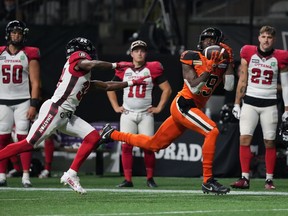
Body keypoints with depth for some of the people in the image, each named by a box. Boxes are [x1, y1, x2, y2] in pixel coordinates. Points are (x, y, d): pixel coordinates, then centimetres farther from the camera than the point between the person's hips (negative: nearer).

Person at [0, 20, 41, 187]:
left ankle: (26, 176, -6)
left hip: (23, 101, -3)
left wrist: (33, 105, -10)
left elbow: (35, 83, -2)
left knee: (23, 137, -7)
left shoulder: (29, 54, 1)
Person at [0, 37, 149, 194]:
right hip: (54, 110, -9)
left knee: (93, 137, 1)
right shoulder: (77, 58, -2)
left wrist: (132, 83, 32)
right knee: (28, 145, -14)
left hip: (67, 116, 9)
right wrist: (116, 65, -15)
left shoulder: (86, 76, 23)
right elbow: (91, 65, -24)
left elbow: (106, 86, 32)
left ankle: (71, 175, 2)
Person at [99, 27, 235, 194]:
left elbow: (229, 86, -5)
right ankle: (208, 181, -22)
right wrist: (209, 69, -24)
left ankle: (113, 134, 34)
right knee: (212, 131, -25)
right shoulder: (191, 57, -7)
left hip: (195, 109, 7)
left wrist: (229, 62, -8)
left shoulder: (222, 63, 8)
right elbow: (194, 87, -15)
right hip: (184, 104, -7)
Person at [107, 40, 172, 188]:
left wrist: (159, 108, 0)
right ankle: (127, 179, -6)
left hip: (146, 114, -1)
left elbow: (167, 89, 4)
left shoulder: (152, 69, 0)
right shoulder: (123, 70, 5)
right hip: (127, 114, 1)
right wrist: (115, 107, 10)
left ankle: (150, 179, 4)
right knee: (126, 146, -9)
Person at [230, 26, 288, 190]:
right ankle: (245, 178, -7)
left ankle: (269, 179, 10)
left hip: (269, 104, -1)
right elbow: (242, 81, 8)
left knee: (270, 142, 2)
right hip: (250, 102, 1)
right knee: (244, 139, -9)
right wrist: (237, 104, 6)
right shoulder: (248, 53, 2)